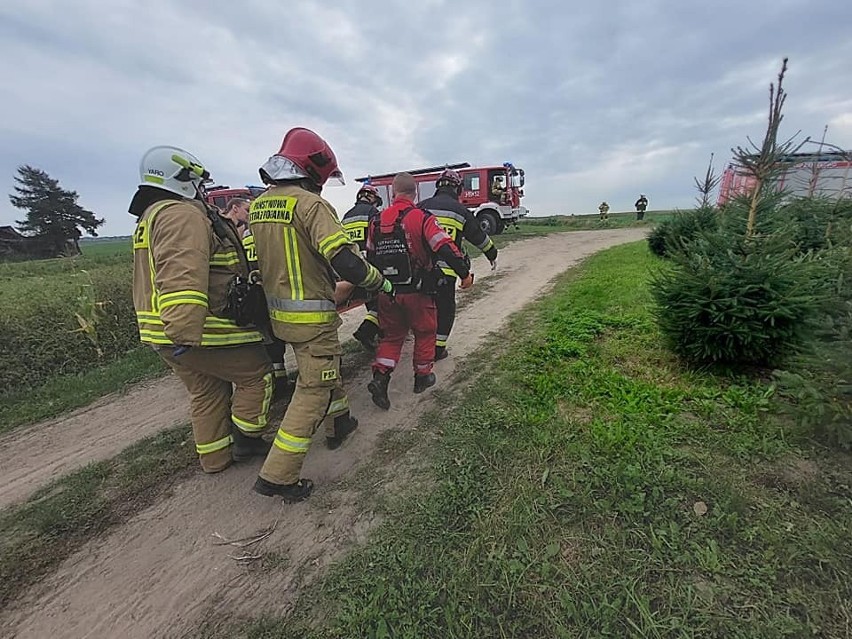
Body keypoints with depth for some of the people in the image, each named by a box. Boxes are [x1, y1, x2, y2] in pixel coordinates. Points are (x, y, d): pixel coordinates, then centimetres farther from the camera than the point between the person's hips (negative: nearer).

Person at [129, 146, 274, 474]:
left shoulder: (151, 219, 21)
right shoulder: (184, 216, -16)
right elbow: (182, 279, -30)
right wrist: (186, 333, -36)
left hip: (164, 335, 11)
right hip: (203, 335, -11)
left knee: (207, 394, 20)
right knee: (257, 374, 5)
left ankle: (215, 458, 32)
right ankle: (245, 440, 15)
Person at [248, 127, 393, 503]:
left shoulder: (258, 205, 9)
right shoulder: (310, 204, -17)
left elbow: (258, 256, 17)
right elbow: (345, 260, -26)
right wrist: (381, 282, -9)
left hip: (278, 312, 9)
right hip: (311, 316, -9)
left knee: (327, 368, 26)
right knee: (313, 390, 2)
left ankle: (339, 423, 42)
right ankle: (278, 476, 9)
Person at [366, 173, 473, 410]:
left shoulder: (377, 221, 5)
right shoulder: (422, 218, -11)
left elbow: (370, 256, 14)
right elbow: (445, 248, -19)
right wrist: (465, 273, -10)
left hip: (387, 292, 4)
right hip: (416, 292, -4)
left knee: (391, 335, 16)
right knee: (425, 332, 16)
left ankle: (380, 377, 2)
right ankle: (422, 377, 28)